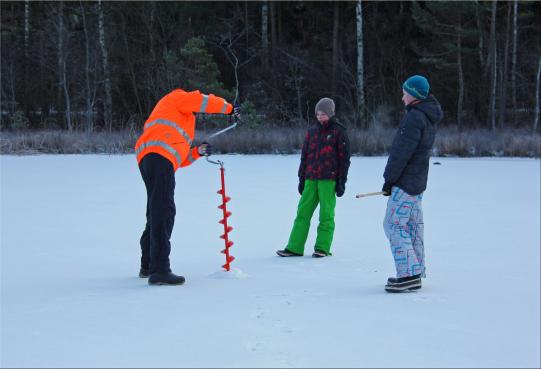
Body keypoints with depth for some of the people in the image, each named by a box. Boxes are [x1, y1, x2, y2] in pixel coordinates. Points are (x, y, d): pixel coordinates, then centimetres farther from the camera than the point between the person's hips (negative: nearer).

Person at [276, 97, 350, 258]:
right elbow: (305, 156, 17)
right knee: (303, 212, 1)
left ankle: (322, 247, 6)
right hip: (311, 180, 5)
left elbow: (344, 158, -2)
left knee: (326, 214, -1)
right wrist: (302, 179, 13)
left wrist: (341, 182, -6)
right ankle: (295, 247, 2)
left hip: (329, 180, -4)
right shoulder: (312, 131, 13)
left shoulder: (339, 132, 0)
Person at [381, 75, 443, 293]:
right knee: (413, 226, 14)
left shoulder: (414, 117, -17)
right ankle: (414, 273, 19)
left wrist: (389, 180, -13)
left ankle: (408, 275, -13)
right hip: (418, 181, 10)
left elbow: (401, 153, -20)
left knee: (394, 225, -9)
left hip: (405, 182, -10)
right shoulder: (429, 118, 14)